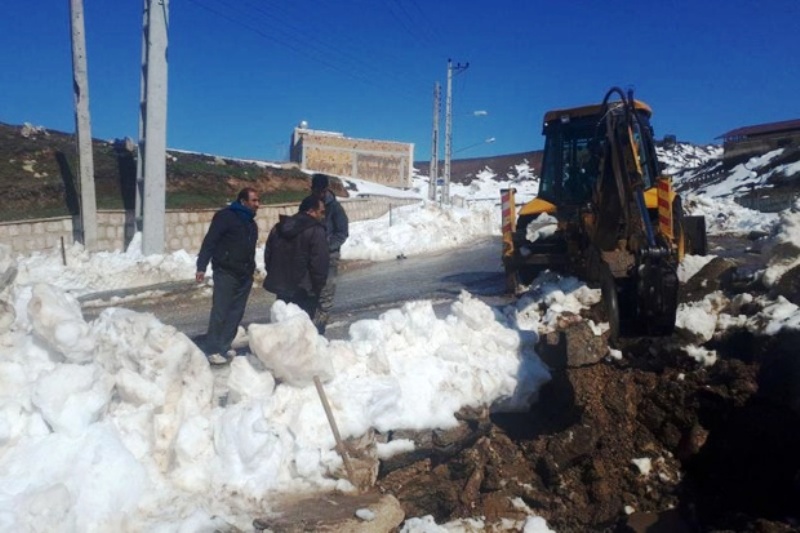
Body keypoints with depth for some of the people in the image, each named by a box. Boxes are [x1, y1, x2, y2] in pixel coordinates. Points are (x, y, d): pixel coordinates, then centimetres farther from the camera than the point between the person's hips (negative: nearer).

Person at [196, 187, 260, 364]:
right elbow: (209, 241, -12)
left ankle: (225, 346, 17)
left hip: (244, 275, 7)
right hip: (226, 273, -7)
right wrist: (201, 267, -18)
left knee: (236, 313, 8)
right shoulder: (225, 216, -8)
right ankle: (213, 350, 0)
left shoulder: (250, 223, 16)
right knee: (220, 312, -7)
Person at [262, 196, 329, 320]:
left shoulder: (278, 227, 11)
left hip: (281, 286, 7)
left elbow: (268, 255, 17)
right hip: (304, 291, -7)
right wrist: (318, 287, -7)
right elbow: (319, 263, -18)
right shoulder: (316, 231, -14)